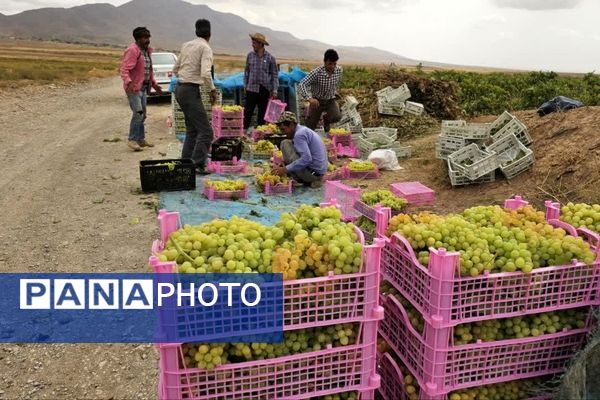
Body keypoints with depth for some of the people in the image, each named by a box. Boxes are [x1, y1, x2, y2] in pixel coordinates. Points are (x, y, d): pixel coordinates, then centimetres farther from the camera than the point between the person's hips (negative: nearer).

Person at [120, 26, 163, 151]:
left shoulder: (146, 51, 16)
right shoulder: (132, 50, -13)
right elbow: (124, 69, -22)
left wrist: (154, 84, 21)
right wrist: (128, 82, -37)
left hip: (143, 87, 9)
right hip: (134, 87, -9)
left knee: (143, 114, 13)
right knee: (138, 113, -14)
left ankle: (141, 139, 22)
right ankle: (132, 140, -7)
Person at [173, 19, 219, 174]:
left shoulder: (186, 45, 13)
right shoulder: (205, 48, -10)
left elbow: (175, 69, 19)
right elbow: (205, 74, -23)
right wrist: (213, 89, -11)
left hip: (179, 88, 9)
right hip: (191, 91, -9)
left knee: (192, 129, 18)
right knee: (205, 131, -6)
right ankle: (197, 165, -11)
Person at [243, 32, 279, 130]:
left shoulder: (270, 58, -2)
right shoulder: (250, 55, 5)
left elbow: (274, 74, 2)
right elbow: (246, 71, 13)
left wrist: (274, 90, -3)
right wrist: (245, 85, 10)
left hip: (264, 90, -1)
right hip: (251, 88, 1)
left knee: (262, 113, 7)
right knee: (248, 112, -3)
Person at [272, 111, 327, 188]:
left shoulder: (299, 134, -16)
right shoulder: (304, 130, 15)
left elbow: (307, 158, -26)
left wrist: (286, 169, -22)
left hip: (313, 172, -10)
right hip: (319, 171, 10)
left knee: (285, 144, -10)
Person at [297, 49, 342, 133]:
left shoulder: (339, 70, -12)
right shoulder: (316, 72, -26)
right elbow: (301, 85, -33)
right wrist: (310, 98, -47)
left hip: (330, 100, 3)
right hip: (317, 101, -3)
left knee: (337, 117, -25)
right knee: (310, 128, 0)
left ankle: (326, 119, 12)